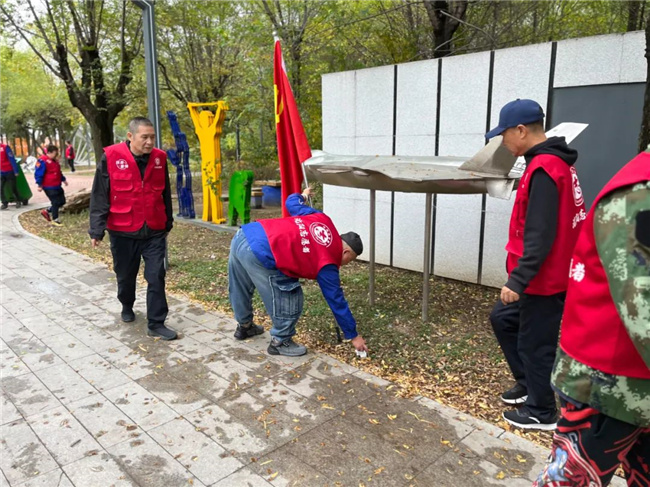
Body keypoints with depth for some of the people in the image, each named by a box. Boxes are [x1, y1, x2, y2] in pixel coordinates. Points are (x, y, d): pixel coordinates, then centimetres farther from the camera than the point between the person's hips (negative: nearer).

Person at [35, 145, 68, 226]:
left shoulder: (55, 161, 14)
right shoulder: (43, 161, -15)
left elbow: (59, 172, 26)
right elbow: (39, 174, -17)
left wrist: (63, 179, 24)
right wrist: (39, 185, -19)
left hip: (57, 186, 10)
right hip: (49, 187, -9)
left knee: (62, 201, 11)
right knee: (55, 202, -6)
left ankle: (47, 211, 23)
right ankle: (55, 220, 6)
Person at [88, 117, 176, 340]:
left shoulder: (159, 158, 1)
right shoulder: (111, 157, -10)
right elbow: (99, 195, -8)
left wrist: (168, 222, 17)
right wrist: (97, 229, -11)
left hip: (154, 231, 2)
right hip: (122, 232, -2)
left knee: (156, 277, -2)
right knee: (125, 276, 17)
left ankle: (156, 324, 7)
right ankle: (127, 307, 44)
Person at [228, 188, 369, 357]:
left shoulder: (322, 219, 17)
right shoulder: (327, 264, 2)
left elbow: (292, 202, 26)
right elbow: (337, 302, 8)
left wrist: (302, 196, 52)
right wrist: (354, 336, 18)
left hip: (244, 235, 10)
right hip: (259, 254, -9)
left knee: (240, 289, 30)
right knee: (290, 298, 6)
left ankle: (244, 326, 53)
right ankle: (280, 342, 23)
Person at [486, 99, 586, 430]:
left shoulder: (543, 169, -22)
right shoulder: (555, 162, 10)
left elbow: (540, 237, -27)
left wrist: (517, 280, -25)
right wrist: (520, 277, 19)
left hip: (544, 280, -10)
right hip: (546, 275, 10)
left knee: (534, 344, 5)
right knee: (502, 318, 21)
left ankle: (541, 413, 24)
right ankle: (528, 384, 34)